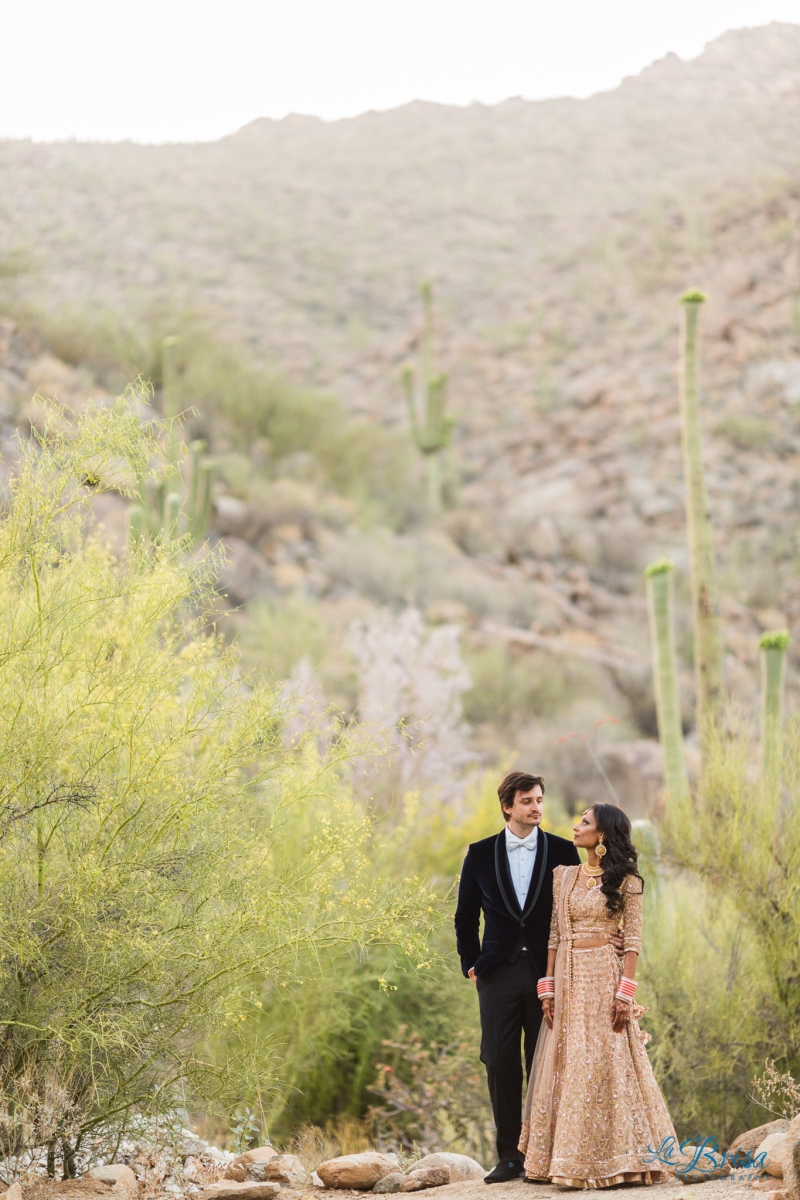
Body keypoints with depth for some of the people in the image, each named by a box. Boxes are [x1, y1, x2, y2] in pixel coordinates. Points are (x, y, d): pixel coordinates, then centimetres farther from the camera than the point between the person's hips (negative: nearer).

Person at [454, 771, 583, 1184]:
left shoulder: (562, 852, 3)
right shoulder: (480, 854, 6)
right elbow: (466, 918, 13)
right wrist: (472, 965, 6)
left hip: (548, 972, -1)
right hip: (498, 974, 1)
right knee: (500, 1063, -2)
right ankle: (509, 1155, 5)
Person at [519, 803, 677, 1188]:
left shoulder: (625, 881, -2)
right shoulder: (563, 876, 10)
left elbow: (633, 940, -5)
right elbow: (554, 936, 8)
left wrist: (625, 992, -14)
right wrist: (548, 988, 1)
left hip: (604, 977, -4)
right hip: (566, 978, 4)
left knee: (604, 1065, -4)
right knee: (566, 1066, 4)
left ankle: (610, 1158, 2)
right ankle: (566, 1159, 8)